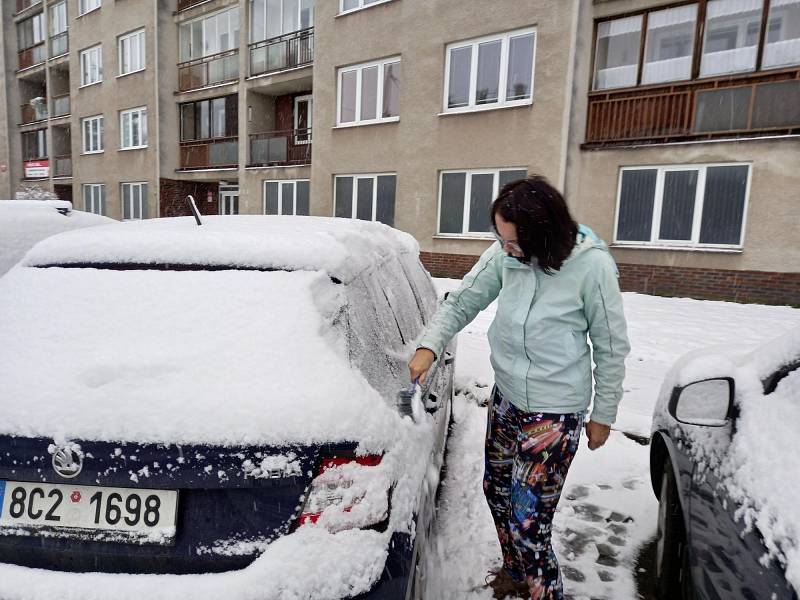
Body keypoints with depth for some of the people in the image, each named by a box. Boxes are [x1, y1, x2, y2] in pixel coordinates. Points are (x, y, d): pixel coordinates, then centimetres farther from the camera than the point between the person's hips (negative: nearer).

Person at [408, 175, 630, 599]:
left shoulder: (591, 265, -19)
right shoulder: (503, 255, -8)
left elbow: (611, 347, -9)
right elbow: (462, 302, 1)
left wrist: (603, 414, -2)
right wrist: (428, 347, -14)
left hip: (554, 412, -6)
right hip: (505, 398, 6)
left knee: (526, 520, -4)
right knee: (496, 490, 21)